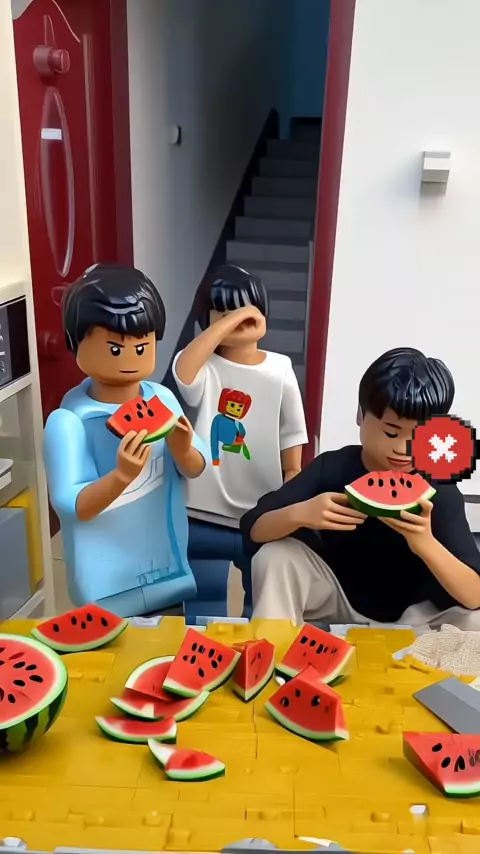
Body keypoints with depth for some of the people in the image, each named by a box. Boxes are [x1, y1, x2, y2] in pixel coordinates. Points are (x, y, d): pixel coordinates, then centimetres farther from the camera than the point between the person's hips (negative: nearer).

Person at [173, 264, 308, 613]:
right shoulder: (203, 367, -8)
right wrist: (227, 321, -33)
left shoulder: (279, 370, -3)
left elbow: (291, 437, 3)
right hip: (205, 514, -2)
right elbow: (182, 372, -34)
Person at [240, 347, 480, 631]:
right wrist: (299, 514, -42)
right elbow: (253, 528, -20)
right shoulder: (332, 467, -17)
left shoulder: (441, 492, -21)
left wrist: (426, 543, -48)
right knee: (274, 556, -25)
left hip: (413, 614, 0)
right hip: (339, 597, 1)